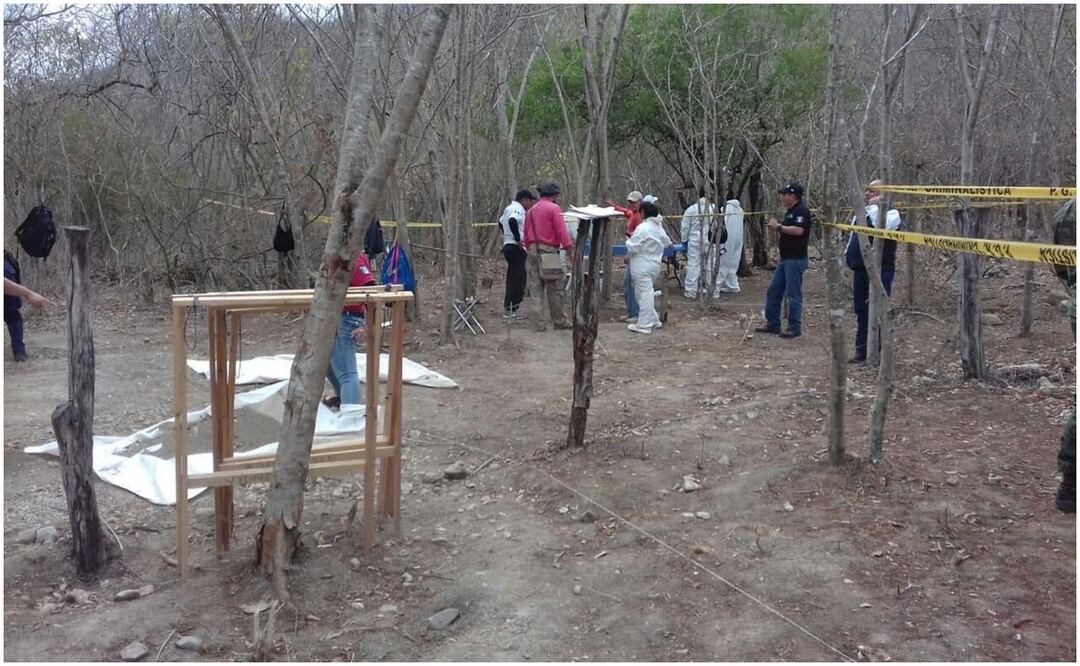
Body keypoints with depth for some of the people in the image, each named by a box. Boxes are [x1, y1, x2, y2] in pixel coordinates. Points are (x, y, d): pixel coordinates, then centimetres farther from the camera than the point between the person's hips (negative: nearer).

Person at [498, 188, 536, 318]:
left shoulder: (509, 208, 19)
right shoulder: (518, 209, -13)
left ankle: (508, 307, 18)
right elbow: (512, 221, -32)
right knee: (518, 278, -8)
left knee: (512, 278, 14)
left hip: (508, 245, 10)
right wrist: (518, 239, -26)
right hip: (515, 248, -10)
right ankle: (512, 309, -8)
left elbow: (501, 222, 32)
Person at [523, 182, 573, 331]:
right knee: (555, 288, 1)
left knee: (537, 287, 6)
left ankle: (540, 322, 5)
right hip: (548, 250, -7)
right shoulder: (554, 208, -5)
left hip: (533, 250, 7)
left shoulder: (531, 210, 16)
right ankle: (559, 321, 8)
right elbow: (561, 232, -13)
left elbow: (526, 234, 17)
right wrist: (569, 247, -8)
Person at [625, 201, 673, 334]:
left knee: (644, 293, -5)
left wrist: (628, 240, 2)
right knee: (647, 292, 18)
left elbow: (632, 247, -18)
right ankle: (653, 321, 22)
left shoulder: (642, 228, -16)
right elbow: (667, 242, 21)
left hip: (643, 267, -8)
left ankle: (644, 325, -1)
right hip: (654, 265, 8)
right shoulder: (659, 228, 10)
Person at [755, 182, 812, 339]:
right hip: (785, 259, 10)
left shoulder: (801, 211, -13)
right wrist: (776, 226, 5)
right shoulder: (790, 211, 17)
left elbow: (798, 230, -26)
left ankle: (794, 327, 1)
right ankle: (772, 324, 18)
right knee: (773, 291, 11)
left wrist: (779, 227, -16)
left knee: (793, 294, -5)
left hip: (796, 259, -10)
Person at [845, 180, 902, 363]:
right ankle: (861, 351, 20)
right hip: (861, 269, 8)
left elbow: (883, 228, -28)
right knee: (861, 310, 12)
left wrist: (876, 206, -18)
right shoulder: (862, 212, 18)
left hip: (880, 270, -8)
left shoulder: (891, 212, -6)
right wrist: (848, 254, 17)